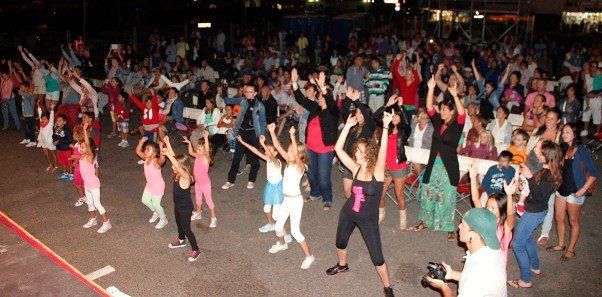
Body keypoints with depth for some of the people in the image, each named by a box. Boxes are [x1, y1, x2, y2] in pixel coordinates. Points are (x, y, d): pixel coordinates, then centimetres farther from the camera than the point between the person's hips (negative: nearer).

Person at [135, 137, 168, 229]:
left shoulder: (156, 162, -32)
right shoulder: (146, 158, -8)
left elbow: (162, 160, -54)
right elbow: (138, 151, -1)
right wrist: (141, 141, -13)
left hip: (158, 187, -8)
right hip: (149, 185, 8)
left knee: (155, 204, 5)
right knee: (145, 200, 21)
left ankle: (163, 219, 31)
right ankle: (156, 212, 46)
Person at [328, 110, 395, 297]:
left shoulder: (377, 171, -20)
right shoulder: (356, 168, -9)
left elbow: (383, 151, -39)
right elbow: (338, 148, -14)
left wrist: (386, 127, -45)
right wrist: (348, 126, -17)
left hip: (368, 220, -5)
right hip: (348, 214, 5)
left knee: (377, 258, 0)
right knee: (340, 242, 26)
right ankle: (342, 265, 58)